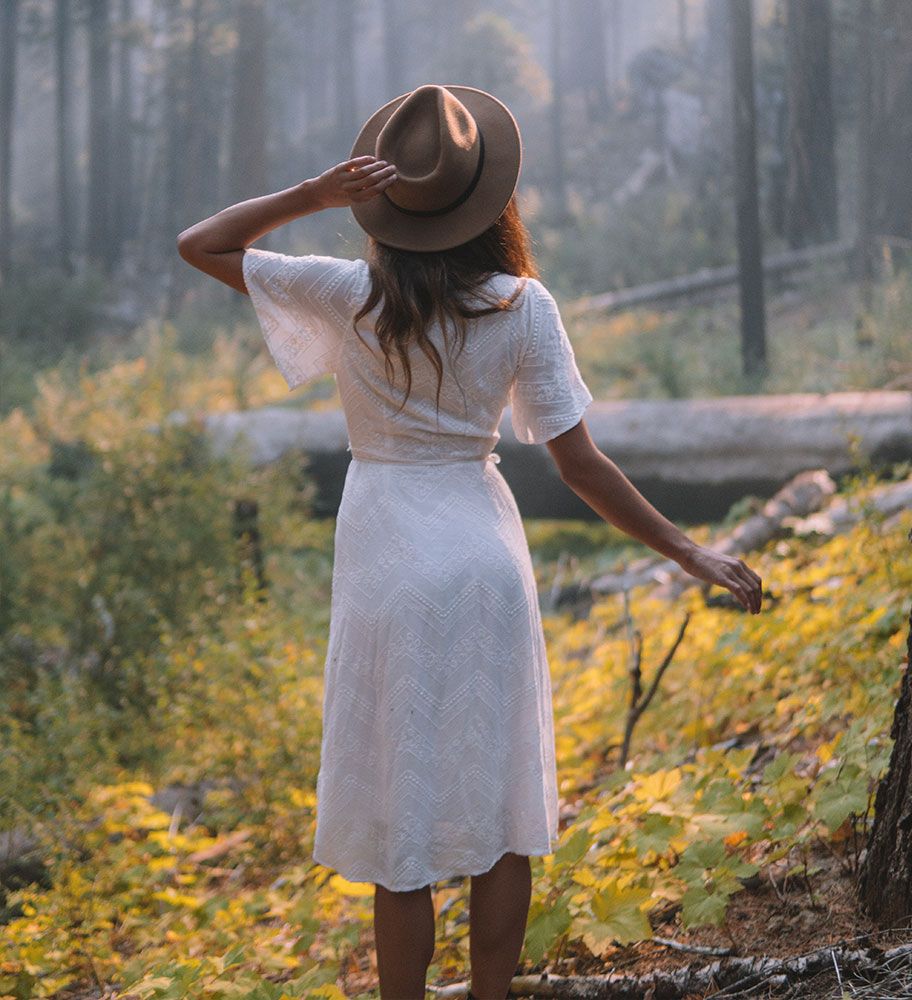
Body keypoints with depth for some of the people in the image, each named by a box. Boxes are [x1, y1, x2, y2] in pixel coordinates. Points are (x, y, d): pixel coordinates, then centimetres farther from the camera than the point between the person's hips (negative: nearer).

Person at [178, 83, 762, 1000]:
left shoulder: (351, 297, -9)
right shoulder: (521, 308, -7)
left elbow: (197, 245, 1)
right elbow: (579, 464, -7)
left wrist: (316, 195, -10)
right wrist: (692, 555, 1)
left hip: (389, 562, -1)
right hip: (487, 554, 2)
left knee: (400, 827, 7)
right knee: (500, 810, 15)